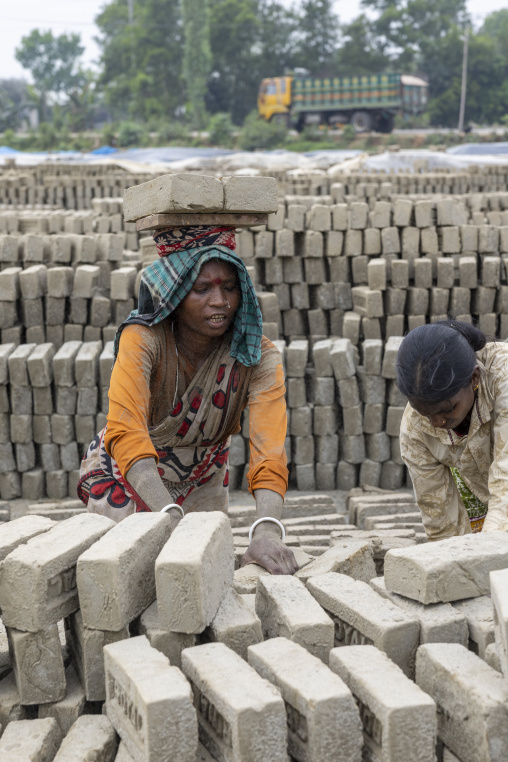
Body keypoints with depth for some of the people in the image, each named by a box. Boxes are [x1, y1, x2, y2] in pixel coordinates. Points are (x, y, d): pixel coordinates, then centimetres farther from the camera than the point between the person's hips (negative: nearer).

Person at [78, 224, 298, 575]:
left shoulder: (259, 357, -25)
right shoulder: (143, 340, -31)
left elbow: (269, 450, -37)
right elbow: (126, 432, -45)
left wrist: (267, 529, -57)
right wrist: (173, 517, -60)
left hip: (203, 478, 3)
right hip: (127, 476, -2)